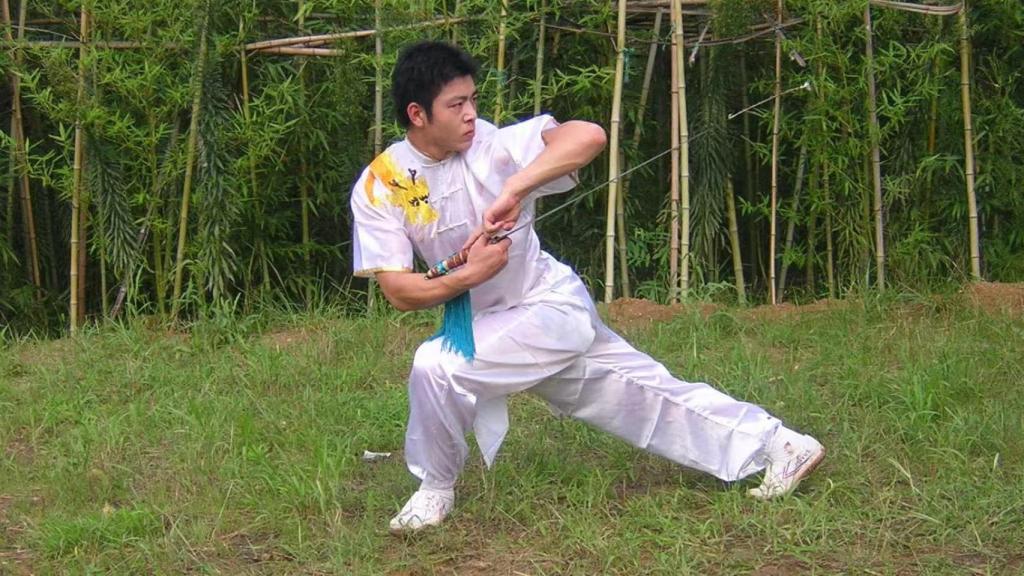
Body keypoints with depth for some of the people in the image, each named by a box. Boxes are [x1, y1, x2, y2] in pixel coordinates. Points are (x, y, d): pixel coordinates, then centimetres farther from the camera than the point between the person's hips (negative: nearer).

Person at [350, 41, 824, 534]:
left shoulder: (492, 145, -18)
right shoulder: (378, 186, -8)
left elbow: (587, 136, -34)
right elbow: (397, 290, -13)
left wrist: (512, 192, -42)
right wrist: (467, 276, -29)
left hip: (553, 306, -4)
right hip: (484, 320, 4)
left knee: (437, 365, -25)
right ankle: (775, 444, 21)